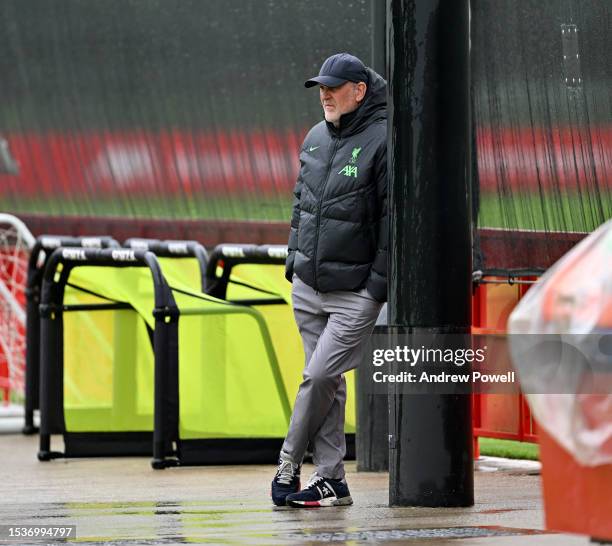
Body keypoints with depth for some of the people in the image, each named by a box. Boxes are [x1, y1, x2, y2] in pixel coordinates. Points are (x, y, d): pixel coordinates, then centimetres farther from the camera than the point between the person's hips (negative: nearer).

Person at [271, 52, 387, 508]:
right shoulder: (316, 138, 10)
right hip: (307, 286, 7)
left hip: (356, 292, -7)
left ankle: (288, 468, 0)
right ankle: (331, 479, 11)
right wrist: (294, 258, 16)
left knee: (320, 376, -12)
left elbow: (394, 218, -13)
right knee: (328, 382, 8)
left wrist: (379, 282, -15)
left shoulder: (382, 141, -12)